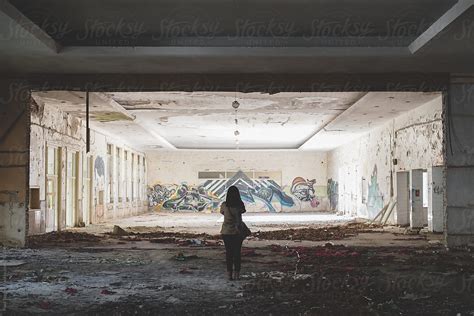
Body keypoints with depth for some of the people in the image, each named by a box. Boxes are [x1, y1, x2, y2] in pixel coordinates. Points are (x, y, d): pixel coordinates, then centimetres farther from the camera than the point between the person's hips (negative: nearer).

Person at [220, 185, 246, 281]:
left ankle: (230, 274, 8)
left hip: (226, 232, 0)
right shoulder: (240, 205, -10)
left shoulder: (224, 205, -8)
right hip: (237, 232, 0)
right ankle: (236, 274, 9)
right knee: (237, 252, 8)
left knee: (229, 252, 9)